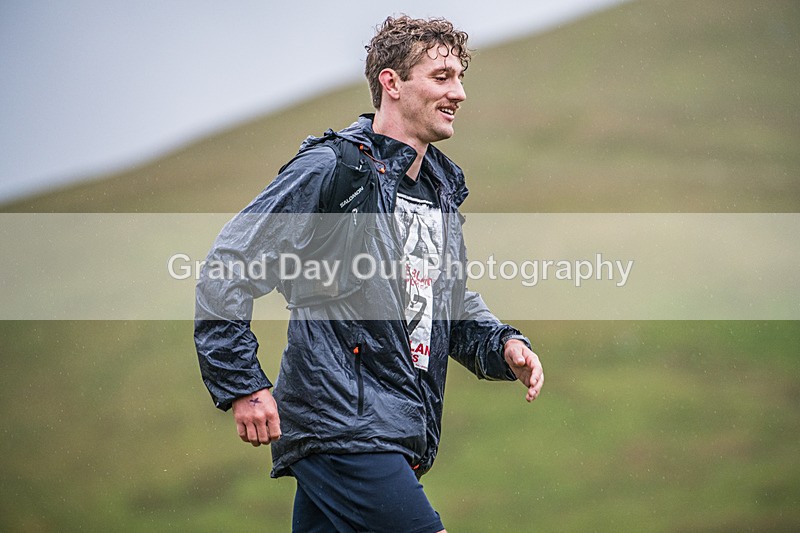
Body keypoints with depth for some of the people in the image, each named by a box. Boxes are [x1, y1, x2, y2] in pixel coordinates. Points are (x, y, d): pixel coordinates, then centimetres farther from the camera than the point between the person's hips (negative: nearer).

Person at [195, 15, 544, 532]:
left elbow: (452, 302, 28)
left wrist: (502, 344, 8)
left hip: (399, 438, 9)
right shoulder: (331, 169, -10)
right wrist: (243, 386, -15)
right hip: (341, 428, -8)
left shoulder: (443, 188, 16)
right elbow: (228, 269, -11)